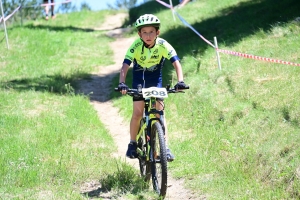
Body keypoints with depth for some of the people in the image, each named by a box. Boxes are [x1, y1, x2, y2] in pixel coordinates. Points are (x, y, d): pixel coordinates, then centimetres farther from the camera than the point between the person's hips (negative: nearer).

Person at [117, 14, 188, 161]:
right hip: (139, 78, -1)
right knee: (137, 113, -9)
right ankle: (132, 144, 8)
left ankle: (165, 147, -4)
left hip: (156, 78, 1)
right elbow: (125, 65, -32)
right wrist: (122, 83, -48)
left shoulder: (163, 45, -25)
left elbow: (176, 63, -28)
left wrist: (180, 81, -43)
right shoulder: (136, 46, -27)